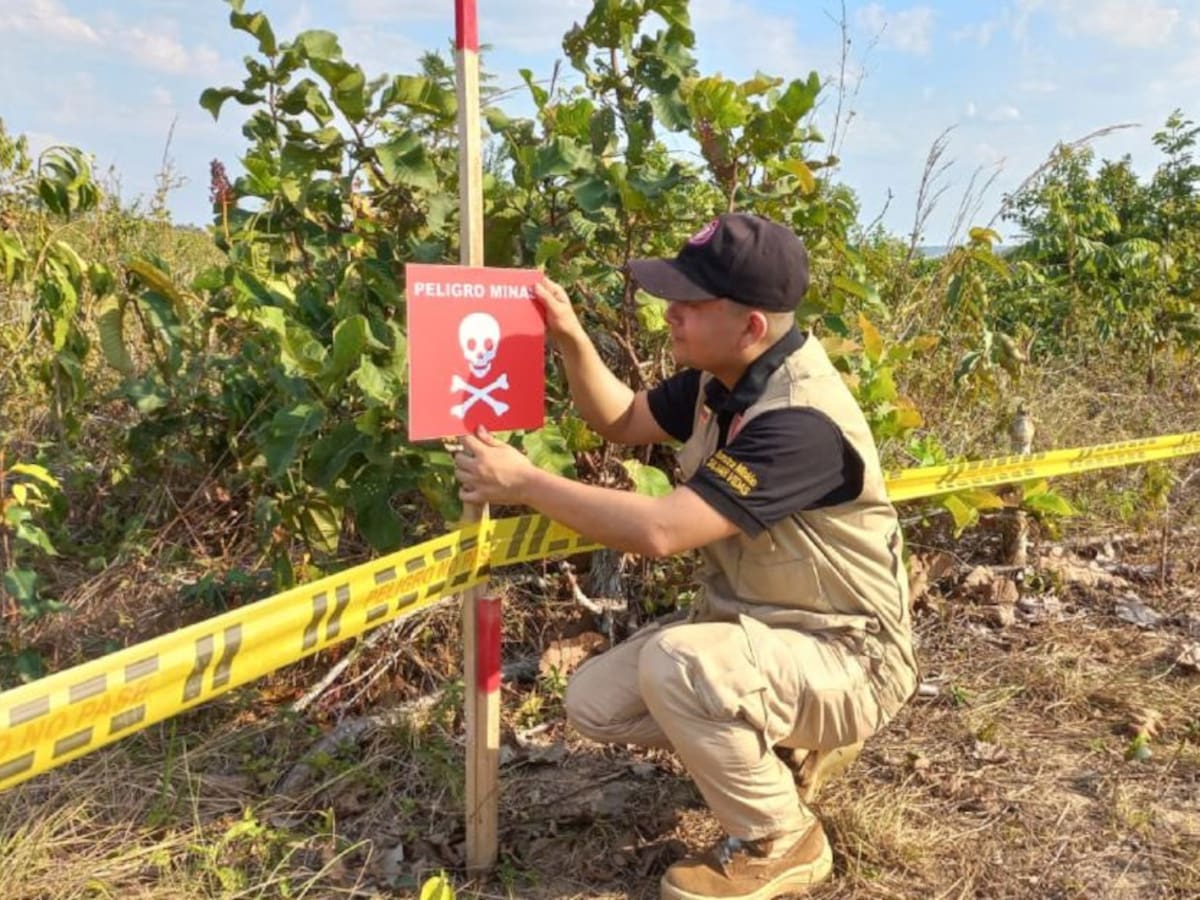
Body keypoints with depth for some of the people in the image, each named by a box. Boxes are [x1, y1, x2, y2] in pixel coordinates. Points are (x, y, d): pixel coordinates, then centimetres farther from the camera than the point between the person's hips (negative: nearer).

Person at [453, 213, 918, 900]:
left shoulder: (801, 421, -31)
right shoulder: (721, 379, -2)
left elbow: (659, 531, -38)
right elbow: (622, 420, 11)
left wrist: (524, 482, -28)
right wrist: (570, 338, -6)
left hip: (844, 657, -8)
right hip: (750, 628, 9)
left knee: (674, 666, -35)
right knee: (595, 701, -2)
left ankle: (780, 842, -8)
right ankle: (781, 738, 15)